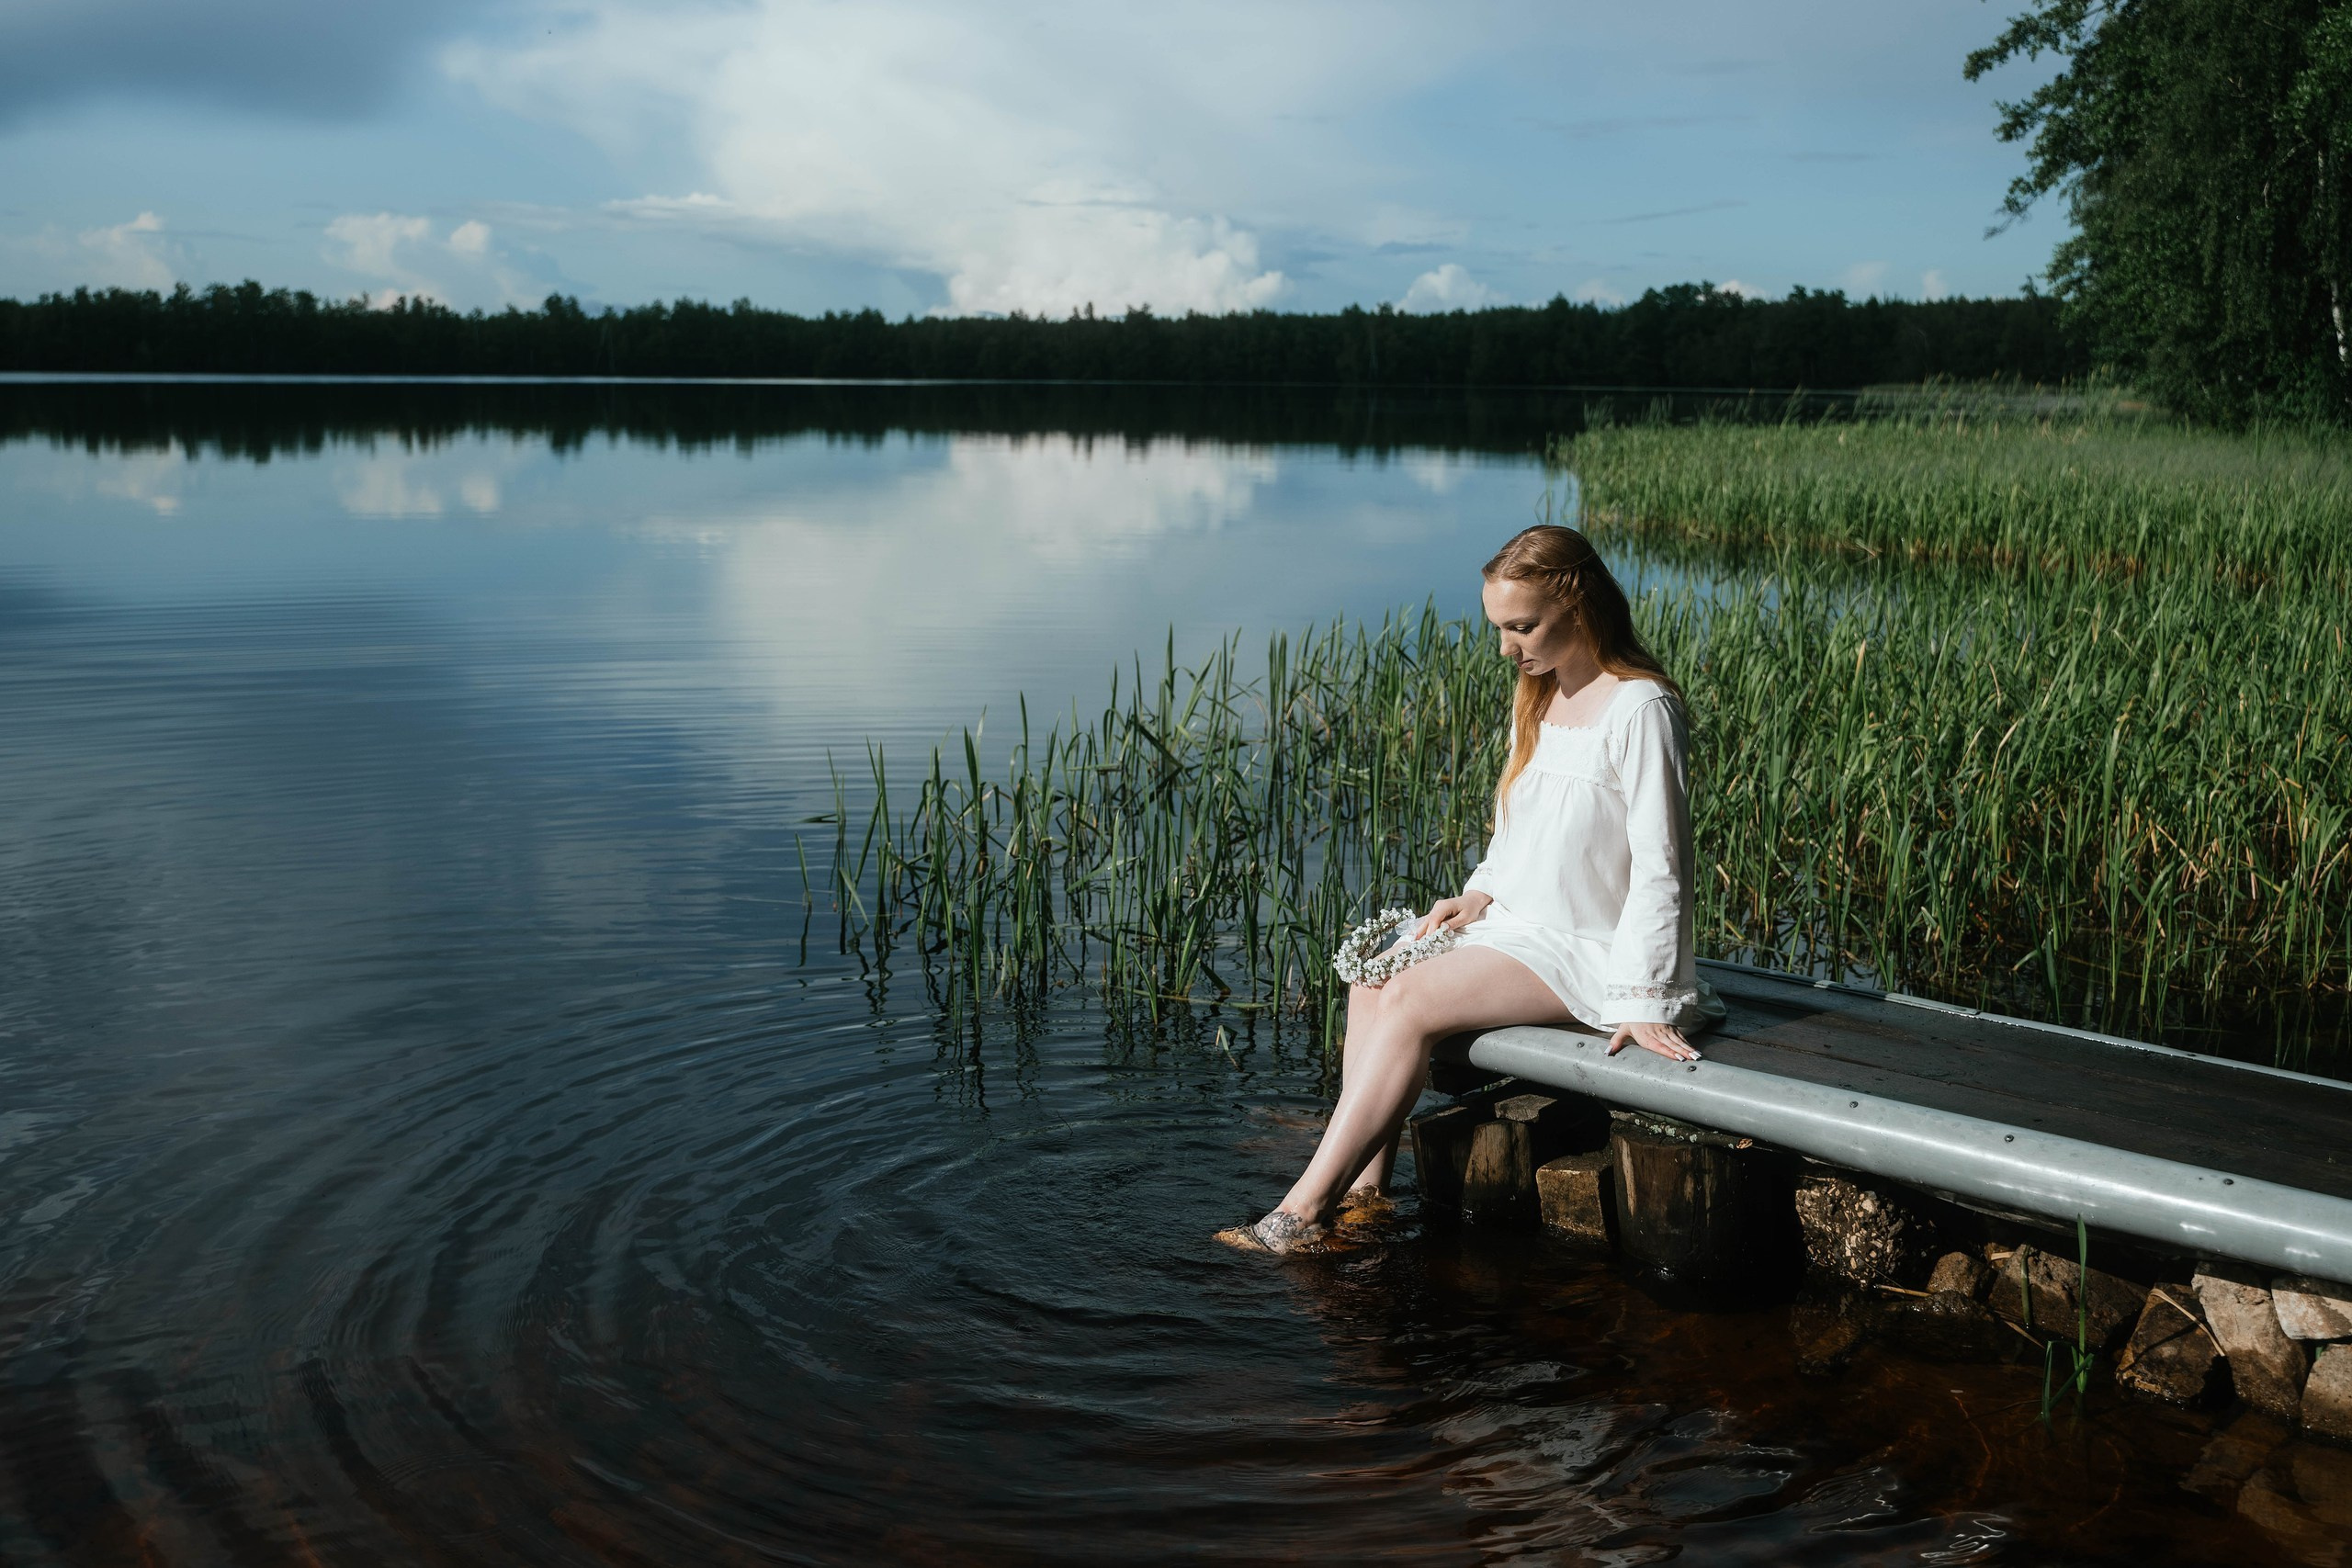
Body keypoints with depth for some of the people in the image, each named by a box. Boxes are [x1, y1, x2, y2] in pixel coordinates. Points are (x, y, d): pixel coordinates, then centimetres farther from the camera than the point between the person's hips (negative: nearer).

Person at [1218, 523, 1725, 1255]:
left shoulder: (1640, 708, -16)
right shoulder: (1537, 699, 12)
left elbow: (1660, 866, -18)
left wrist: (1640, 998, -20)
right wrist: (1483, 893, 2)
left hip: (1588, 950, -9)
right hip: (1518, 925, 9)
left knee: (1412, 998, -23)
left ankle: (1306, 1206, -22)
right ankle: (1365, 1181, -13)